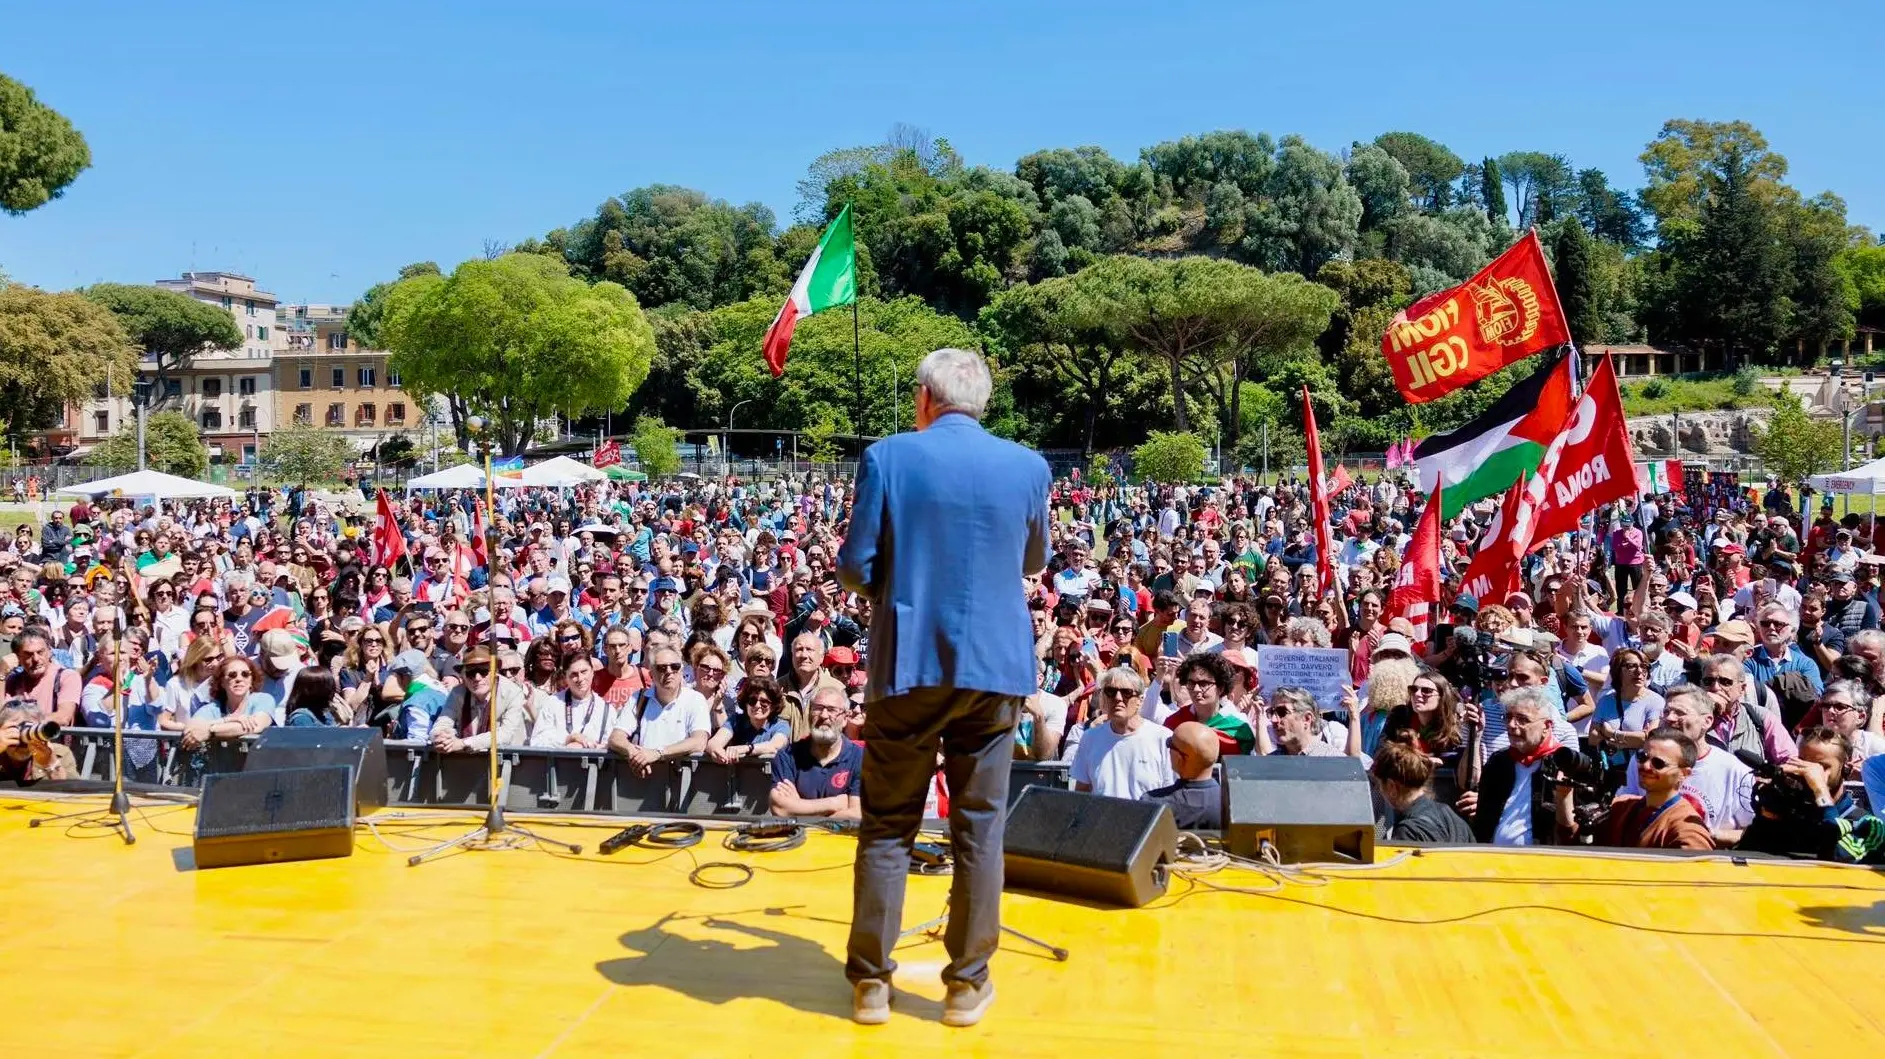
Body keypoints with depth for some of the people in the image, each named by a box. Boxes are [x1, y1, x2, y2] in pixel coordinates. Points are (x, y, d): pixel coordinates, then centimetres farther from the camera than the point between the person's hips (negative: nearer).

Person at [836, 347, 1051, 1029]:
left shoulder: (888, 457, -6)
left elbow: (855, 569, -6)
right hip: (995, 665, 2)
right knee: (979, 828, 10)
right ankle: (967, 983, 18)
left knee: (887, 826, 10)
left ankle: (871, 981, 17)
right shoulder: (1028, 467, 1)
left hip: (907, 665, -1)